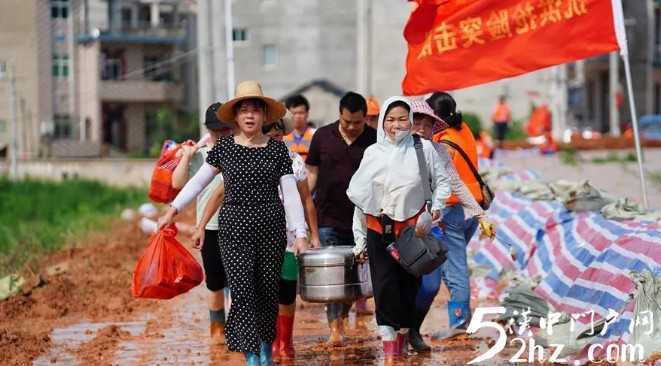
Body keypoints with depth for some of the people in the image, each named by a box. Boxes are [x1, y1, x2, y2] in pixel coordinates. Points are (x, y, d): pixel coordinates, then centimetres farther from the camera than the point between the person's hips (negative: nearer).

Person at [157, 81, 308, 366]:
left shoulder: (277, 149, 3)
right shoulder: (224, 147, 3)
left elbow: (290, 193, 2)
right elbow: (198, 181, 11)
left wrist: (300, 233, -3)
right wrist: (172, 210, 9)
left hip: (271, 228, 1)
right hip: (234, 227, -1)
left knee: (268, 289, 6)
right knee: (242, 289, -10)